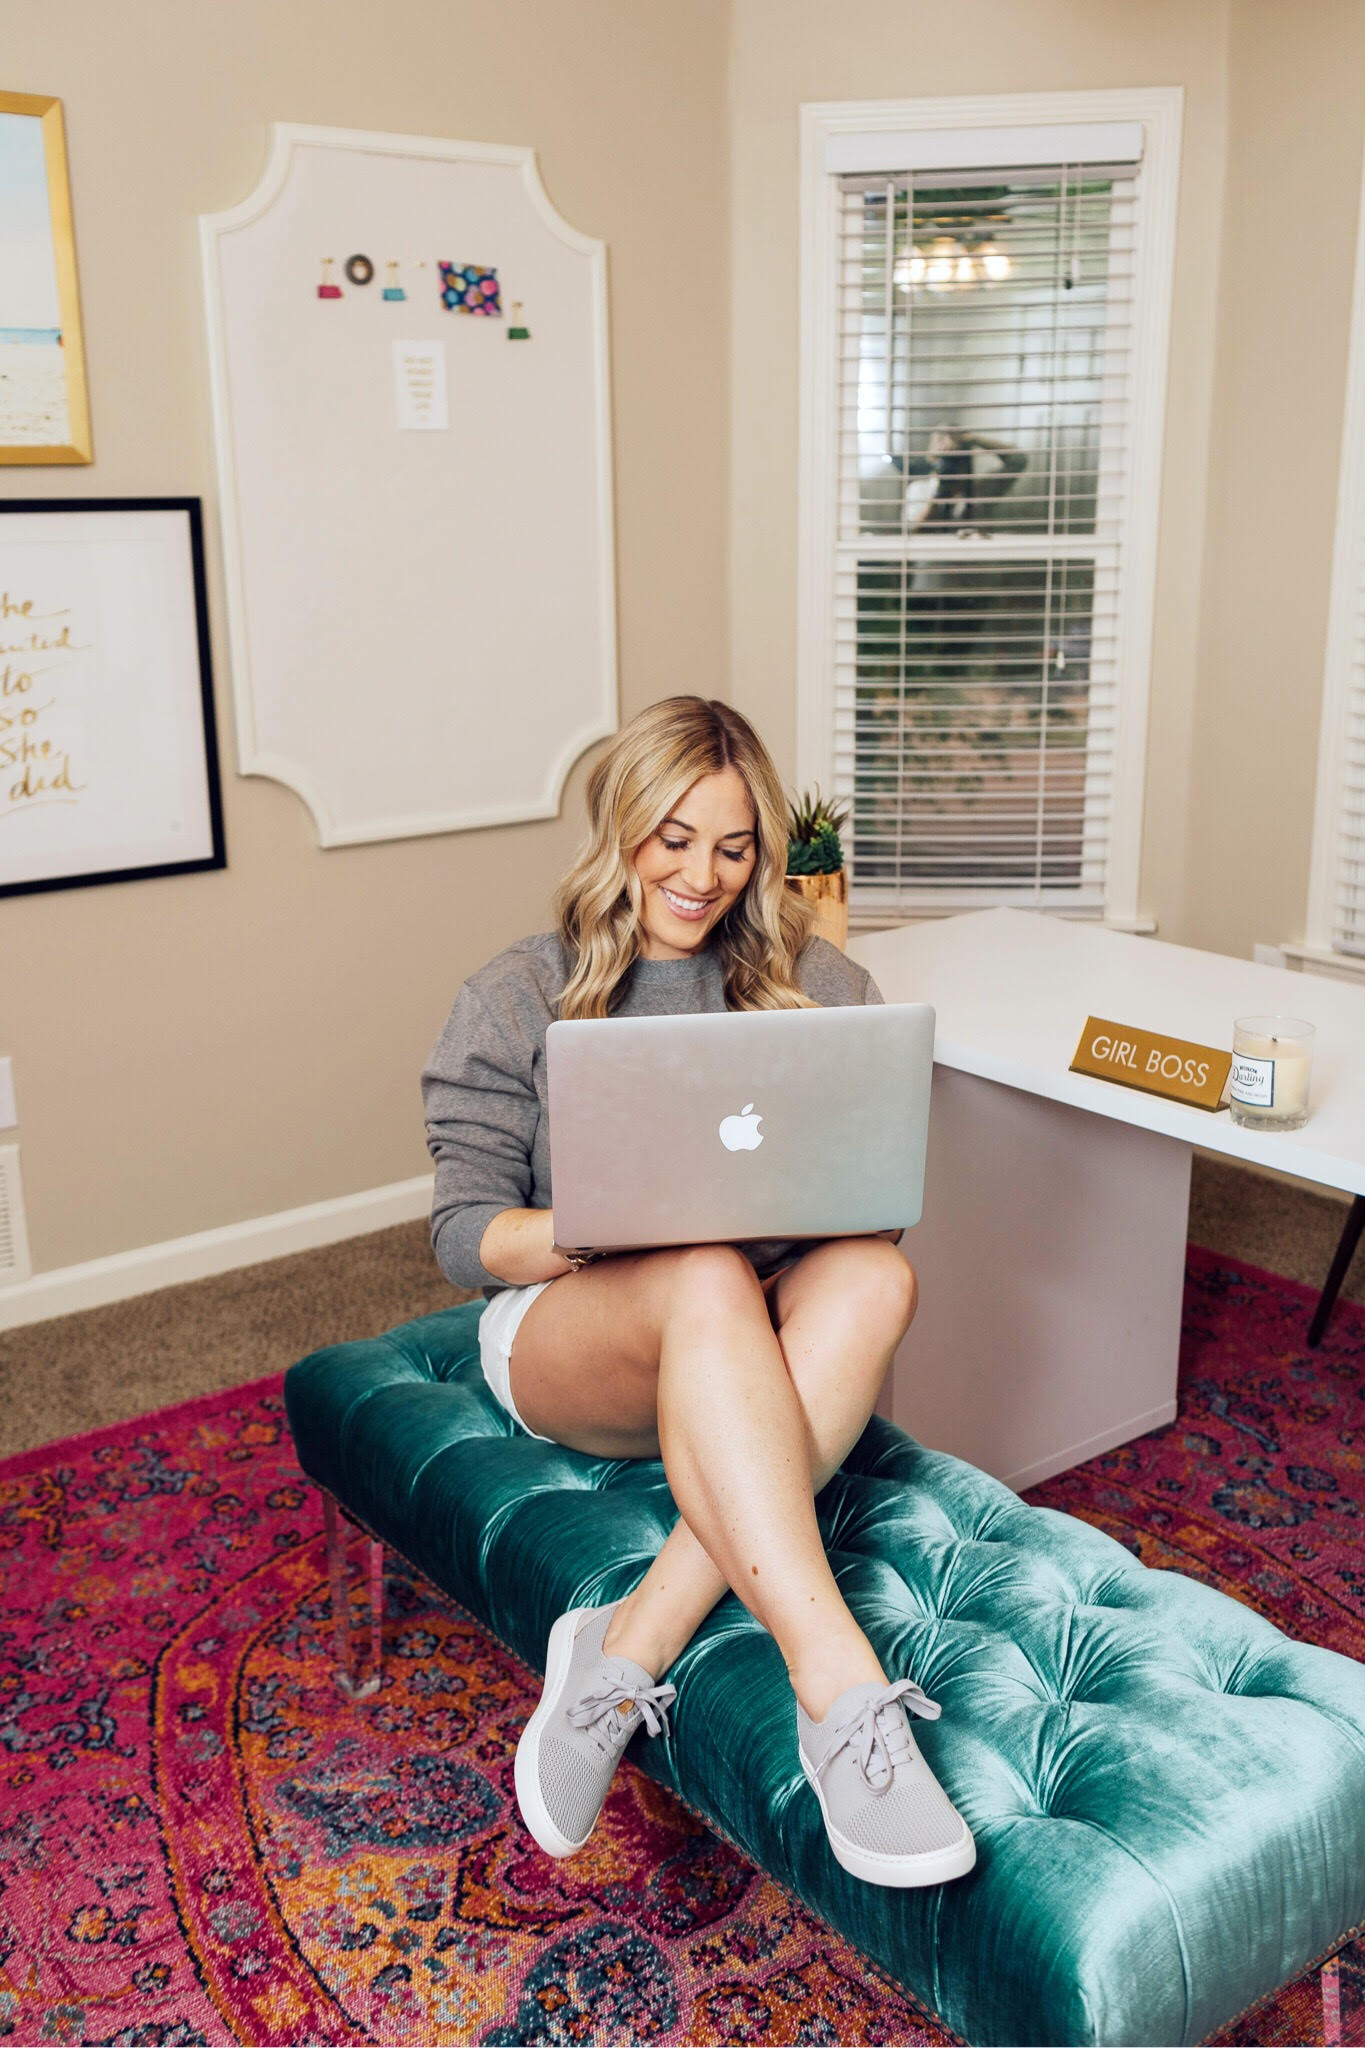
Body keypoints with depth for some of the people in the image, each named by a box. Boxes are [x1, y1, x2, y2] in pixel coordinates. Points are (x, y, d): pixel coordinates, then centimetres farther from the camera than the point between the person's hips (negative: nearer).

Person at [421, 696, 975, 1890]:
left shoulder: (817, 987, 7)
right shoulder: (520, 998, 1)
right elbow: (463, 1235, -4)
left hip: (753, 1350, 3)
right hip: (567, 1332, -2)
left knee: (875, 1273, -33)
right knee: (708, 1283, -37)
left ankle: (634, 1644, -35)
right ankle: (839, 1685, -45)